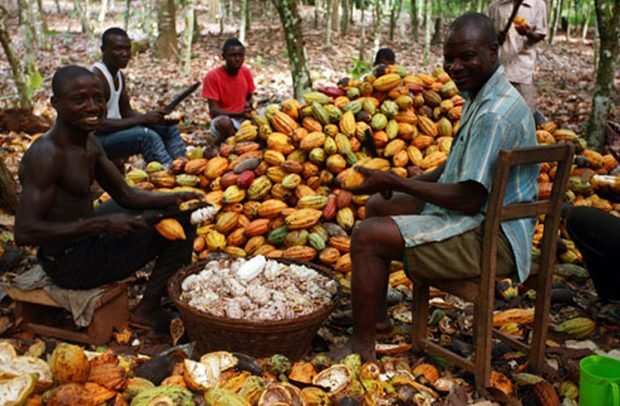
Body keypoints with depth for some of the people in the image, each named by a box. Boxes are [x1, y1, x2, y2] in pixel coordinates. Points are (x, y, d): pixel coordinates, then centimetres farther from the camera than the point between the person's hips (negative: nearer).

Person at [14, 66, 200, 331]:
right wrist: (101, 224, -32)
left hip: (85, 238, 10)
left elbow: (126, 195, 9)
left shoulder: (90, 143, 3)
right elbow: (24, 232, -30)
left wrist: (175, 199, -7)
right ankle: (149, 309, 3)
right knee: (177, 228, -8)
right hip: (69, 263, -9)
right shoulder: (47, 155, -25)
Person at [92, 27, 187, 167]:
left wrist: (158, 117, -6)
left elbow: (127, 113, 13)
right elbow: (99, 124, -27)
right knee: (147, 136, -32)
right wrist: (143, 119, -24)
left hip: (114, 131, 10)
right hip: (97, 139, -10)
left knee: (169, 128, 6)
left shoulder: (119, 75, 10)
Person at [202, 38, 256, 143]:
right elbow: (214, 110, -16)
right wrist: (239, 113, -31)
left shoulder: (246, 72, 1)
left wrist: (249, 104, -13)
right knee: (224, 122, -40)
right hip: (222, 119, -5)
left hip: (244, 118, 5)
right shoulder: (212, 76, -14)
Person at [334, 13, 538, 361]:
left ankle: (362, 347, -4)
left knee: (367, 237, -20)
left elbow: (469, 199, -26)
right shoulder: (480, 97, 9)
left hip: (491, 237, -11)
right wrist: (405, 183, 3)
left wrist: (394, 182, -20)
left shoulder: (496, 113, -24)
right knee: (377, 205, 18)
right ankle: (376, 315, 24)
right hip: (480, 218, 11)